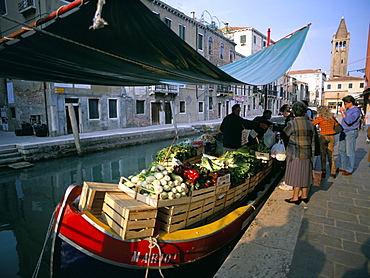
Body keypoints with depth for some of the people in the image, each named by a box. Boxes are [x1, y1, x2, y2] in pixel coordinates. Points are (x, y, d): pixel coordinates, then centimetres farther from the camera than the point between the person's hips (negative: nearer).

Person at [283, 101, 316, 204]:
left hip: (295, 155, -6)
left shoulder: (292, 124, -16)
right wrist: (312, 155, 16)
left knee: (296, 175, 4)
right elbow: (313, 142, 9)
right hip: (307, 154, 6)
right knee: (304, 175, 16)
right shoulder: (310, 124, 4)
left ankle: (295, 197, 13)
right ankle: (304, 196, 28)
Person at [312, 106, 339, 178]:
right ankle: (333, 172, 15)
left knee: (323, 155, 7)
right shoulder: (332, 118, 6)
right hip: (332, 137, 5)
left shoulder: (320, 118, -10)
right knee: (331, 155, 12)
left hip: (323, 137, -4)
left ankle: (323, 172, 13)